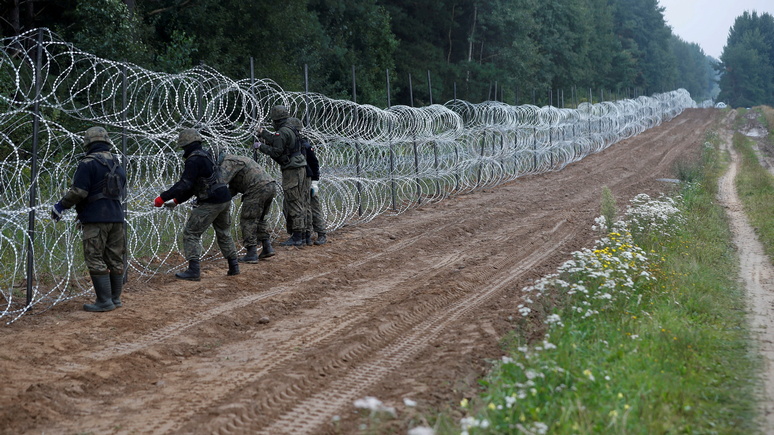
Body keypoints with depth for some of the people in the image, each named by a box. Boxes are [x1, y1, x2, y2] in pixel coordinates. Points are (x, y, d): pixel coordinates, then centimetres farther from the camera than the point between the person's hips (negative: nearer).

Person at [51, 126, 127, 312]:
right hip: (116, 217, 7)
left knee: (95, 260, -3)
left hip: (95, 219, -7)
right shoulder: (117, 163, 13)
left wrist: (61, 205, -4)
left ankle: (105, 301, -6)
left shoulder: (88, 163, -10)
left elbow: (78, 192, -16)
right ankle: (115, 298, 17)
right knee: (115, 259, 12)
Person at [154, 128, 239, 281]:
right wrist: (177, 200, 19)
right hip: (225, 199, 9)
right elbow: (192, 186, 21)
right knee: (224, 233, 23)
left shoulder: (194, 160, -14)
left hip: (210, 203, -9)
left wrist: (163, 198, -19)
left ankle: (194, 270, -6)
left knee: (191, 233, -1)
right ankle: (233, 266, 26)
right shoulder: (205, 155, 17)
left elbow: (184, 185, -21)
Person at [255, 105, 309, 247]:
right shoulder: (290, 130, 15)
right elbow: (278, 143, 26)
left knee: (294, 204, -9)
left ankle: (297, 238, -9)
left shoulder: (282, 132, -14)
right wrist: (264, 133, 36)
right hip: (300, 170, 10)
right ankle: (300, 235, 15)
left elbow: (276, 151, -18)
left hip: (292, 171, -10)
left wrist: (261, 146, -6)